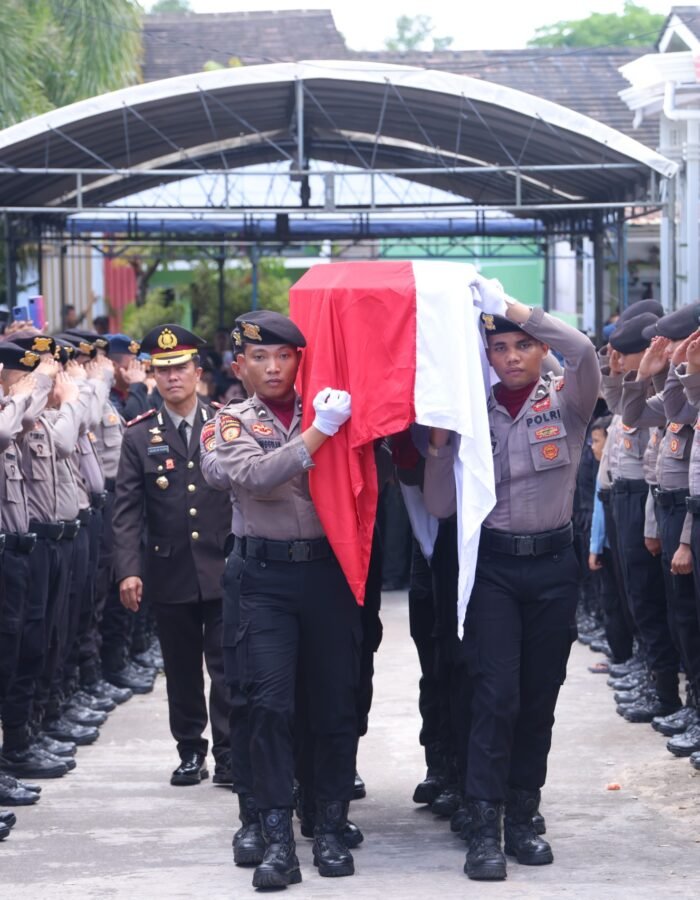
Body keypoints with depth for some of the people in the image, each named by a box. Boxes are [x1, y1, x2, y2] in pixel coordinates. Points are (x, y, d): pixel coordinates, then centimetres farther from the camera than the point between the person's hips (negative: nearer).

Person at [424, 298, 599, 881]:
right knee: (497, 695, -10)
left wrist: (512, 306, -18)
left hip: (553, 565, 1)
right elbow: (441, 505, 0)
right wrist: (439, 440, -14)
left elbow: (584, 351, -22)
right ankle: (485, 829, -9)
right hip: (492, 564, -1)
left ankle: (523, 817, 17)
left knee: (540, 697, 7)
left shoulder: (567, 402, 2)